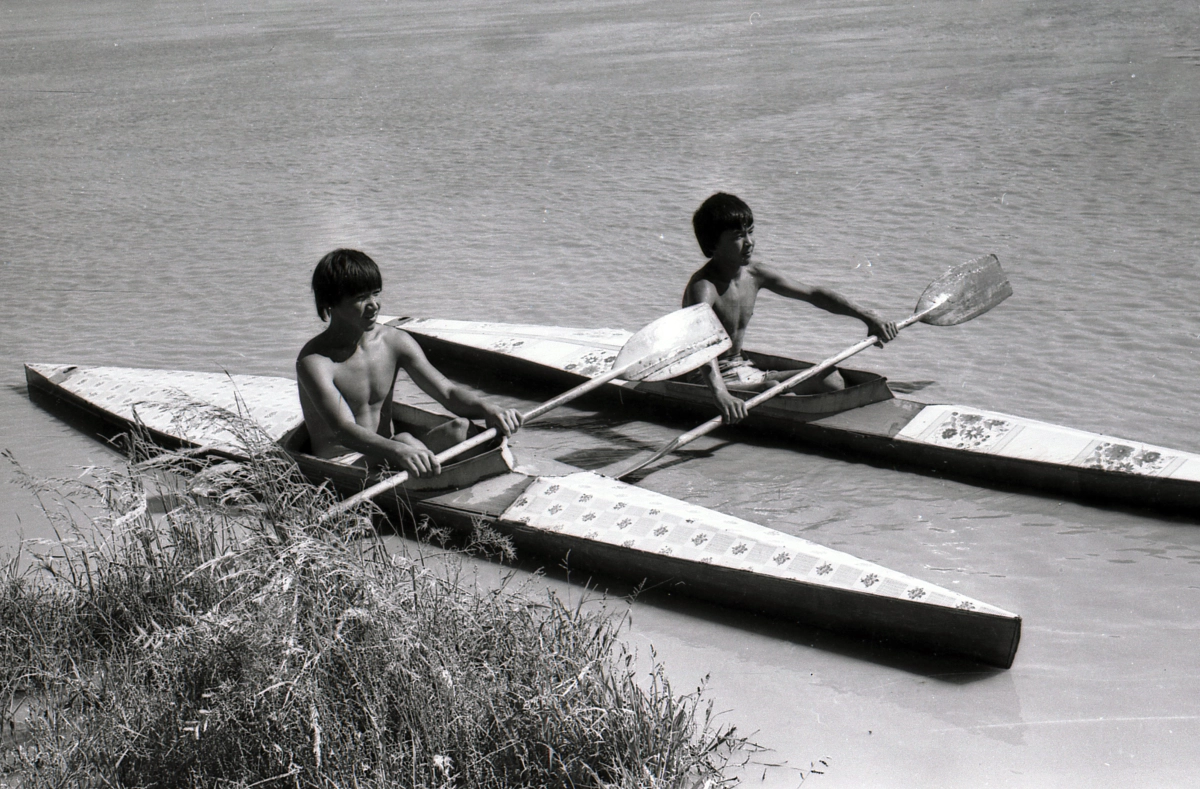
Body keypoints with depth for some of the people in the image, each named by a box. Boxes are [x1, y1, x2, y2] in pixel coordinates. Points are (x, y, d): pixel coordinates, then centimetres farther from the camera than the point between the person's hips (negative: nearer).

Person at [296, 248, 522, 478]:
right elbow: (343, 430, -29)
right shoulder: (314, 361, -15)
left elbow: (447, 391, 0)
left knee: (461, 427, -20)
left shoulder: (395, 341, 3)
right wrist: (399, 451, -47)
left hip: (388, 457, 6)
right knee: (405, 440, -34)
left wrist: (488, 409, -23)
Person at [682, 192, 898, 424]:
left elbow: (813, 294, 9)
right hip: (712, 379, -8)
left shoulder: (754, 274, 1)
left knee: (832, 381, -6)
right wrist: (721, 394, -58)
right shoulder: (703, 287, -23)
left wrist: (867, 316, 0)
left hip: (743, 370, 8)